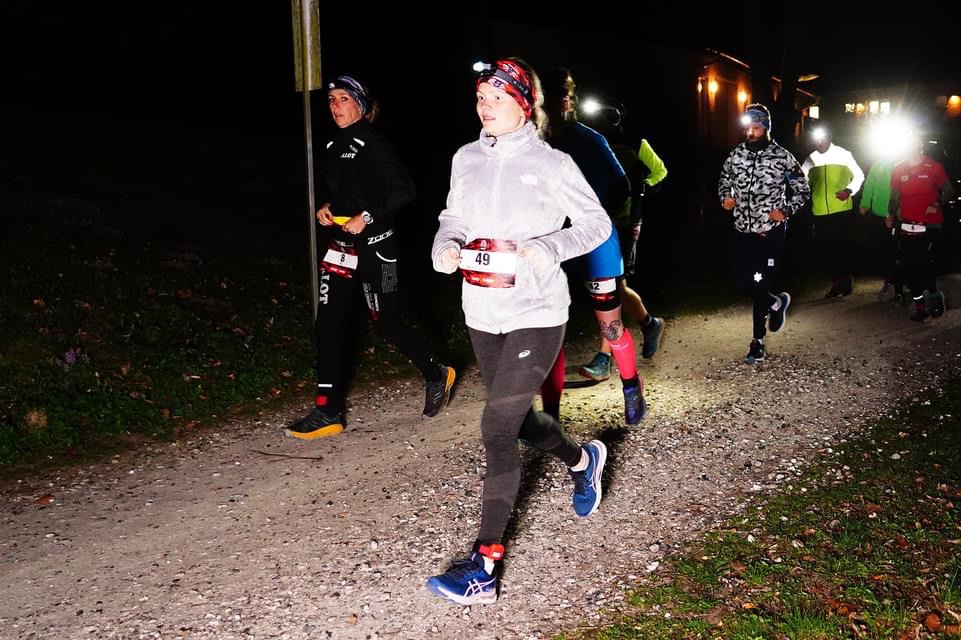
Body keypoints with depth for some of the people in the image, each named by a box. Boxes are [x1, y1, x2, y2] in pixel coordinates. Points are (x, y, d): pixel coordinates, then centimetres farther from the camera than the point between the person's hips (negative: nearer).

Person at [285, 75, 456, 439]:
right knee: (327, 327, 1)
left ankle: (436, 375, 30)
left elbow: (403, 190, -17)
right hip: (342, 248, 8)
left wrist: (367, 217, -22)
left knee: (387, 323, 4)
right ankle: (327, 413, 6)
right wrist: (327, 209, 6)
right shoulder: (335, 147, 13)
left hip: (374, 248, -8)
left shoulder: (372, 144, -11)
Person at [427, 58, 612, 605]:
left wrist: (549, 248, -18)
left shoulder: (551, 164, -7)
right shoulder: (467, 159, 6)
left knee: (498, 427, -13)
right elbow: (454, 218, 17)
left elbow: (596, 224, -1)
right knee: (516, 417, 19)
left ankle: (484, 567, -7)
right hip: (482, 313, 6)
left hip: (537, 314, -6)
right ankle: (583, 460, 52)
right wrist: (446, 248, -6)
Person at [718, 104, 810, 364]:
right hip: (743, 230, 4)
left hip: (771, 231, -4)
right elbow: (724, 181, 18)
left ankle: (758, 342, 9)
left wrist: (786, 211, -13)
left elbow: (803, 189, 2)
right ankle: (776, 303, 38)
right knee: (743, 284, 6)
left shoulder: (782, 156, -6)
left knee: (759, 285, -6)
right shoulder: (736, 154, 3)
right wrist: (725, 197, -3)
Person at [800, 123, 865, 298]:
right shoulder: (811, 159, 7)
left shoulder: (843, 154, -1)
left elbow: (859, 176, 5)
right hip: (820, 212, 3)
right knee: (826, 249, 7)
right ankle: (837, 282, 19)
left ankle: (845, 280, 15)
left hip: (842, 210, -3)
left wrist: (849, 190, -10)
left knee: (842, 247, 0)